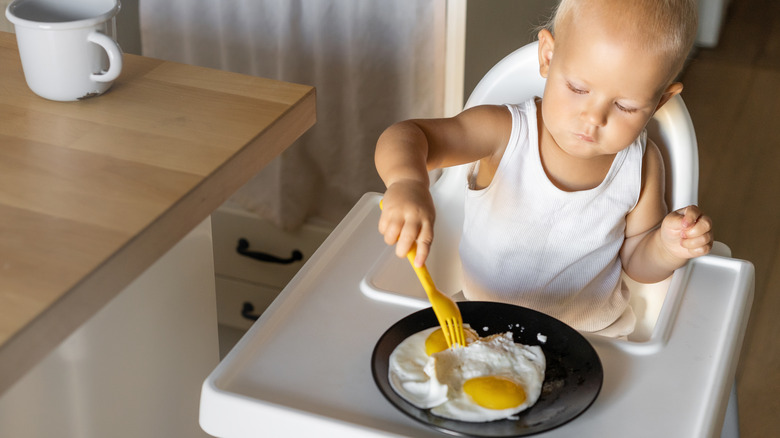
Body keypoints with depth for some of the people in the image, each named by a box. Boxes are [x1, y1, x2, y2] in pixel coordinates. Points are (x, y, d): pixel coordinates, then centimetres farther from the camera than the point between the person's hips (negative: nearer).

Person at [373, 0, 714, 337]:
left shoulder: (641, 165, -9)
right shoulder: (506, 133, -19)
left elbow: (636, 262, 4)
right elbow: (404, 137, -31)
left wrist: (667, 248, -19)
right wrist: (406, 182, -53)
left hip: (592, 335, 1)